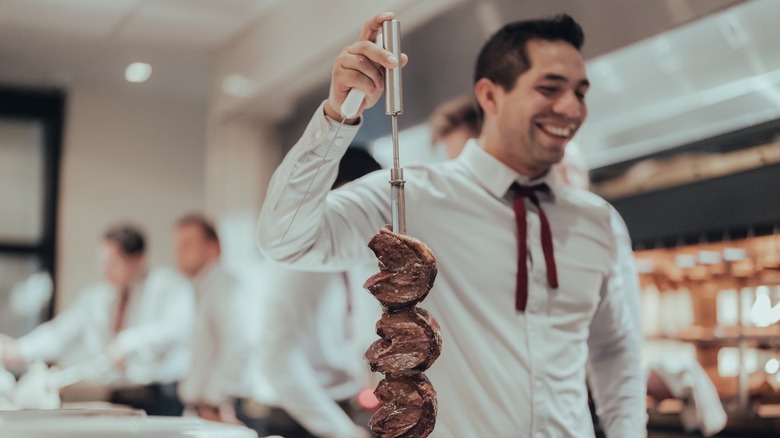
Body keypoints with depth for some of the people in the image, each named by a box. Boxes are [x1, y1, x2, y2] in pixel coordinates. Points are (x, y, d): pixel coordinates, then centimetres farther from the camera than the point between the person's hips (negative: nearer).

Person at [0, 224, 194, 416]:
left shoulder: (167, 284, -3)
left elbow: (175, 326, -20)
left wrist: (127, 341, -31)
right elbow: (59, 332, 4)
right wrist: (20, 349, -13)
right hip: (118, 399, 5)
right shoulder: (96, 297, 12)